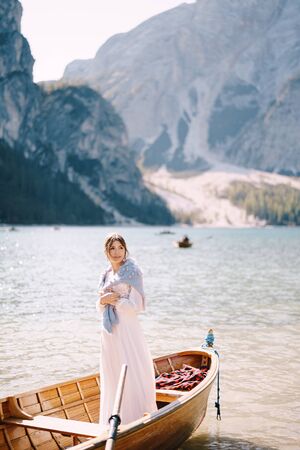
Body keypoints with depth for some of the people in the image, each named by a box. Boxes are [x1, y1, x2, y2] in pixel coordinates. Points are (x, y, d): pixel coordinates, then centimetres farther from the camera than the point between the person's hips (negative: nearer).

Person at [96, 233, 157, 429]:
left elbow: (135, 306, -12)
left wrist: (114, 299, -11)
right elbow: (101, 309, 15)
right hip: (110, 332, 7)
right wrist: (103, 301, -5)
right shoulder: (107, 274, 13)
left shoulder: (132, 272, -6)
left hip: (128, 330, -7)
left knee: (132, 375, -3)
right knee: (112, 377, 11)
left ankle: (139, 419, 5)